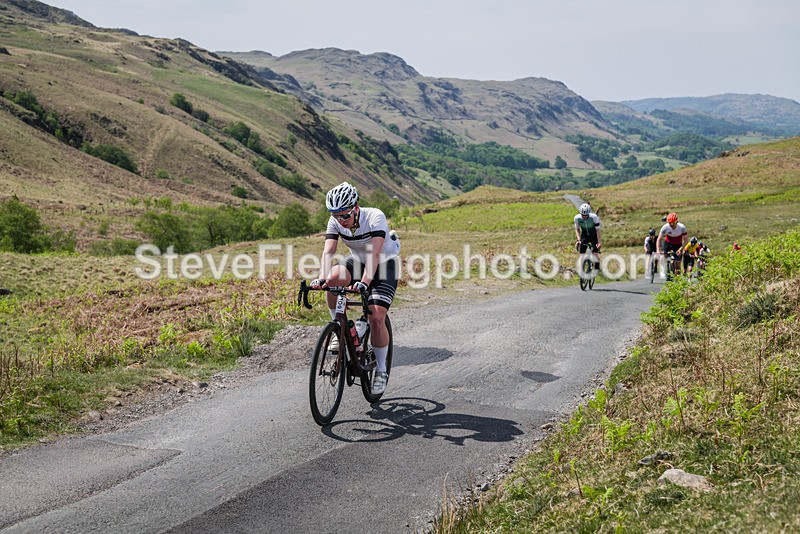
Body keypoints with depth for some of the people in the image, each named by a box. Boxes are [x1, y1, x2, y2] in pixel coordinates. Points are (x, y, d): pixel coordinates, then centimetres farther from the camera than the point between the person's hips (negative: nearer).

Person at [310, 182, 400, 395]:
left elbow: (374, 253, -39)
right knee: (333, 278, -30)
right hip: (358, 262, 4)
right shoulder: (335, 222, -15)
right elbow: (328, 252, -25)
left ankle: (381, 370, 2)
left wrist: (364, 282, -53)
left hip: (384, 265, -4)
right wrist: (321, 277, -44)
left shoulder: (375, 217, -29)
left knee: (376, 317, -17)